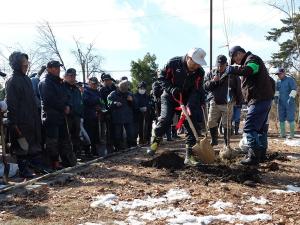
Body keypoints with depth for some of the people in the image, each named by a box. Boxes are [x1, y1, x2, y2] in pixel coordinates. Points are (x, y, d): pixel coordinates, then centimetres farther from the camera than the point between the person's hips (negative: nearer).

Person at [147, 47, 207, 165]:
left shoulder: (200, 72, -12)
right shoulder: (173, 63, -20)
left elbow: (197, 90, -15)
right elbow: (162, 77, -11)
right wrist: (171, 89, -28)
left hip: (186, 100, 3)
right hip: (169, 98, -3)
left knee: (192, 126, -5)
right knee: (165, 119, -25)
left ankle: (189, 156, 3)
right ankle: (155, 142, 0)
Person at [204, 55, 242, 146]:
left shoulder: (232, 74, 1)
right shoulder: (211, 73, 8)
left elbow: (238, 89, 6)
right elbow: (205, 86, 4)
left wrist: (238, 101, 5)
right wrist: (213, 81, -13)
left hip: (227, 103, -2)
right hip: (214, 103, 3)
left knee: (227, 124, 2)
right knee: (211, 122, 2)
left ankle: (227, 143, 13)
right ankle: (214, 140, 21)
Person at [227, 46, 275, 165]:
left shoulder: (252, 59, -7)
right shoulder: (248, 61, 24)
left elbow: (248, 70, -32)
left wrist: (232, 69, -20)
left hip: (259, 99, -11)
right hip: (263, 98, 11)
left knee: (250, 128, -11)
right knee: (260, 127, 16)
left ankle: (254, 156, -10)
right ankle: (261, 154, 24)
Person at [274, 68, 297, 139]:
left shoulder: (290, 79, -6)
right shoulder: (278, 81, 11)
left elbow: (294, 89, -12)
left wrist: (291, 98, -23)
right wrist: (276, 97, 4)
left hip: (290, 102, -5)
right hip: (281, 103, 5)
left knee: (290, 118, -7)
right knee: (281, 118, 4)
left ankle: (292, 134, -2)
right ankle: (282, 134, 8)